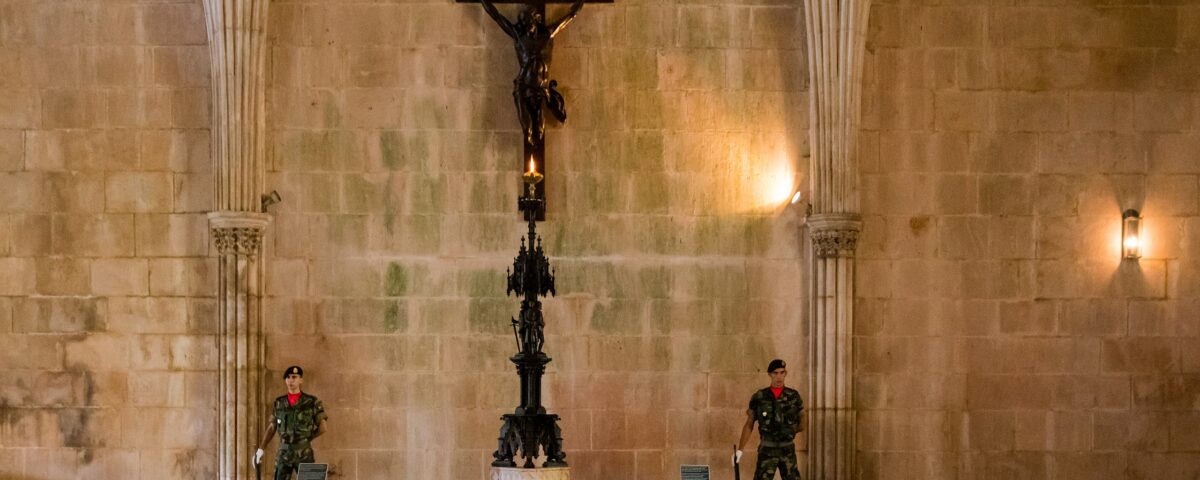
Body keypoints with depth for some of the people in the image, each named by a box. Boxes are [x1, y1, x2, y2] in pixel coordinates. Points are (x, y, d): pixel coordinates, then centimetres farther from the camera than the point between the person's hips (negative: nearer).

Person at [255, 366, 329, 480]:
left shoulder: (312, 402, -2)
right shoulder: (279, 403, 8)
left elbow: (323, 428, 1)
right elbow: (271, 428, 11)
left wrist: (307, 439, 6)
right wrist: (260, 449, 5)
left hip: (304, 454, -3)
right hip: (283, 454, 3)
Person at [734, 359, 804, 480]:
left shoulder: (793, 396, 1)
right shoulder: (759, 397, -2)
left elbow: (801, 425, 12)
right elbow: (749, 425, 2)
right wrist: (739, 450, -3)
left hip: (788, 450, 2)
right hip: (767, 450, -1)